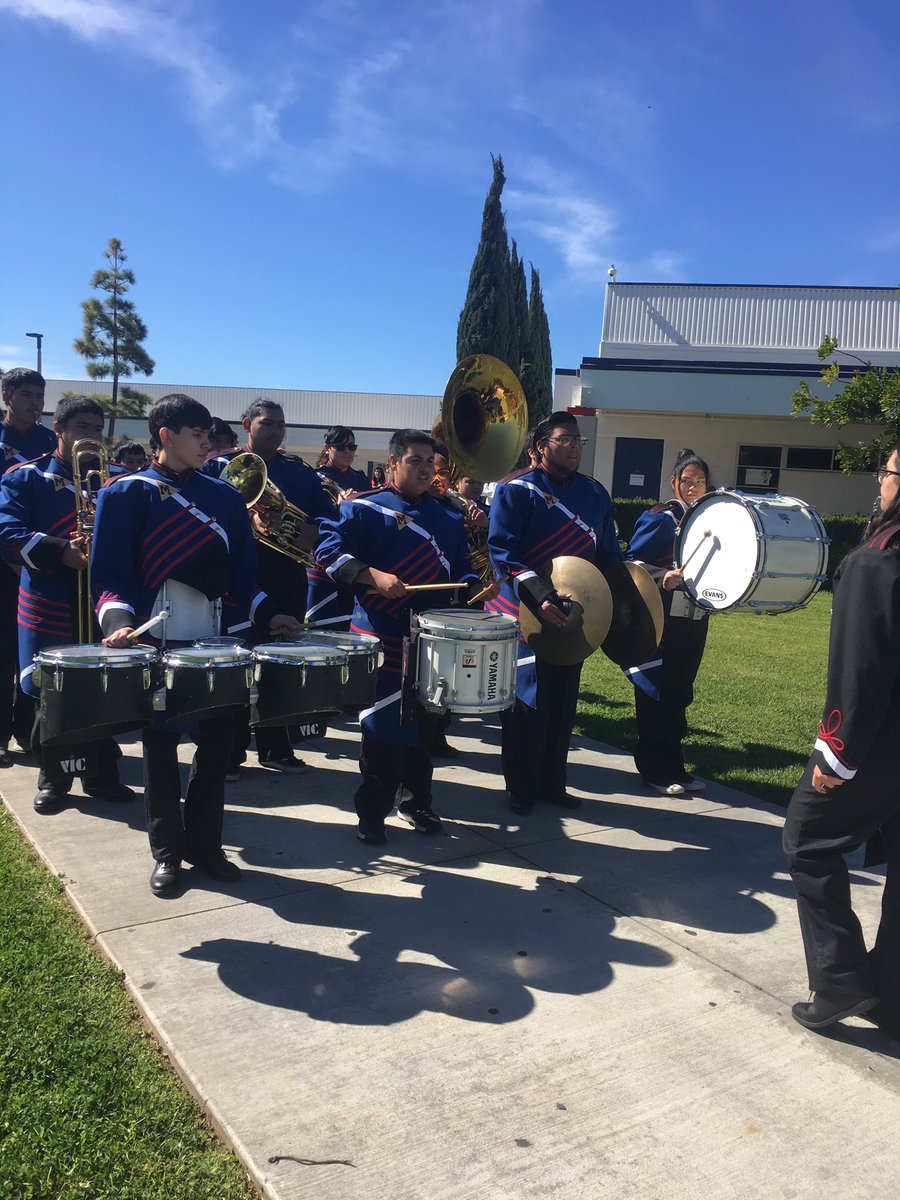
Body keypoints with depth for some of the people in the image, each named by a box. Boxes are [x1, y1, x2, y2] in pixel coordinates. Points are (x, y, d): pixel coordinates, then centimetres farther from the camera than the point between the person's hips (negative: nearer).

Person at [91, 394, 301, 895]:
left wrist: (267, 613, -3)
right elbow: (112, 570, -9)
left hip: (216, 639, 4)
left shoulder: (223, 496, 11)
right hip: (156, 641, -4)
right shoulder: (127, 494, -2)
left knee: (217, 741, 8)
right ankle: (168, 853, 20)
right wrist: (119, 620, -25)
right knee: (161, 747, 6)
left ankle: (206, 845, 24)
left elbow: (243, 568, 10)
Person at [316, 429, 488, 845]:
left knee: (424, 722, 13)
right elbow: (329, 549, -13)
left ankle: (417, 803, 30)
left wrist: (472, 588, -2)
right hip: (382, 638, -5)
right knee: (383, 725, -2)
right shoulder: (364, 510, -2)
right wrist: (374, 576, -25)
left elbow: (461, 570, 20)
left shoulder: (448, 521, 15)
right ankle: (371, 812, 13)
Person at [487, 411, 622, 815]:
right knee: (527, 705, 3)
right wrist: (539, 597, -27)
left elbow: (608, 554, 14)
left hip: (573, 617, 6)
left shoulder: (596, 494, 10)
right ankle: (520, 788, 18)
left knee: (563, 705, 13)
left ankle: (553, 783, 27)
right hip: (525, 616, -5)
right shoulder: (515, 491, -8)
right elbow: (502, 552, -16)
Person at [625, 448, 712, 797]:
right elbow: (631, 562, -11)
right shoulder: (659, 518, -7)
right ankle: (654, 769, 11)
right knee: (656, 693, 0)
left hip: (695, 620, 6)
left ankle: (674, 766, 23)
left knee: (679, 693, 13)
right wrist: (662, 576, -25)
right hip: (661, 620, -6)